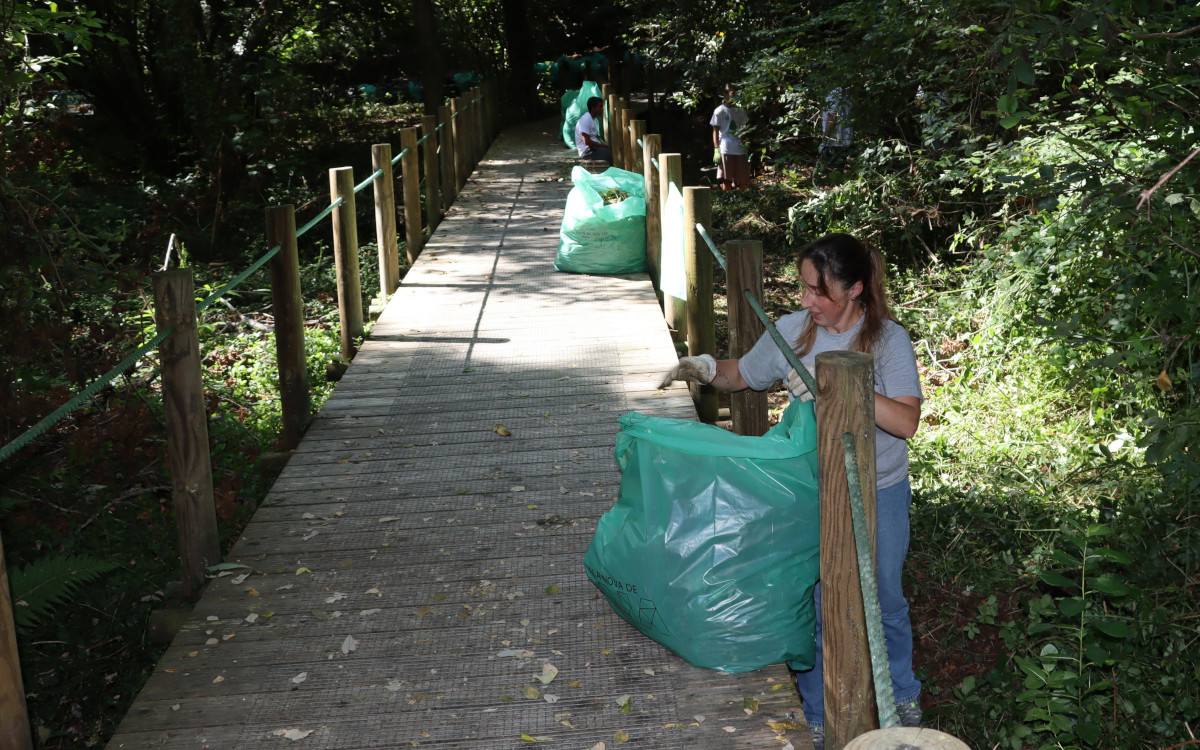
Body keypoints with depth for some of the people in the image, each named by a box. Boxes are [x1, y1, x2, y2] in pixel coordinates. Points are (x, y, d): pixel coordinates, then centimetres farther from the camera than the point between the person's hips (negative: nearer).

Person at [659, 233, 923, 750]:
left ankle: (901, 693, 45)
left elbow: (906, 421, -26)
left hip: (880, 494, -1)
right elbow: (741, 376, 9)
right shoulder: (792, 331, -7)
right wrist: (706, 369, -12)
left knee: (884, 600, 18)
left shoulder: (888, 339, -15)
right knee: (813, 602, 7)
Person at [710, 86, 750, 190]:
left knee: (742, 181, 1)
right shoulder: (719, 111, 1)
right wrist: (716, 150, -10)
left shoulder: (740, 111, 14)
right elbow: (715, 131, -1)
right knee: (726, 180, -5)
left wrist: (746, 147, 13)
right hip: (725, 150, -4)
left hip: (740, 149, 5)